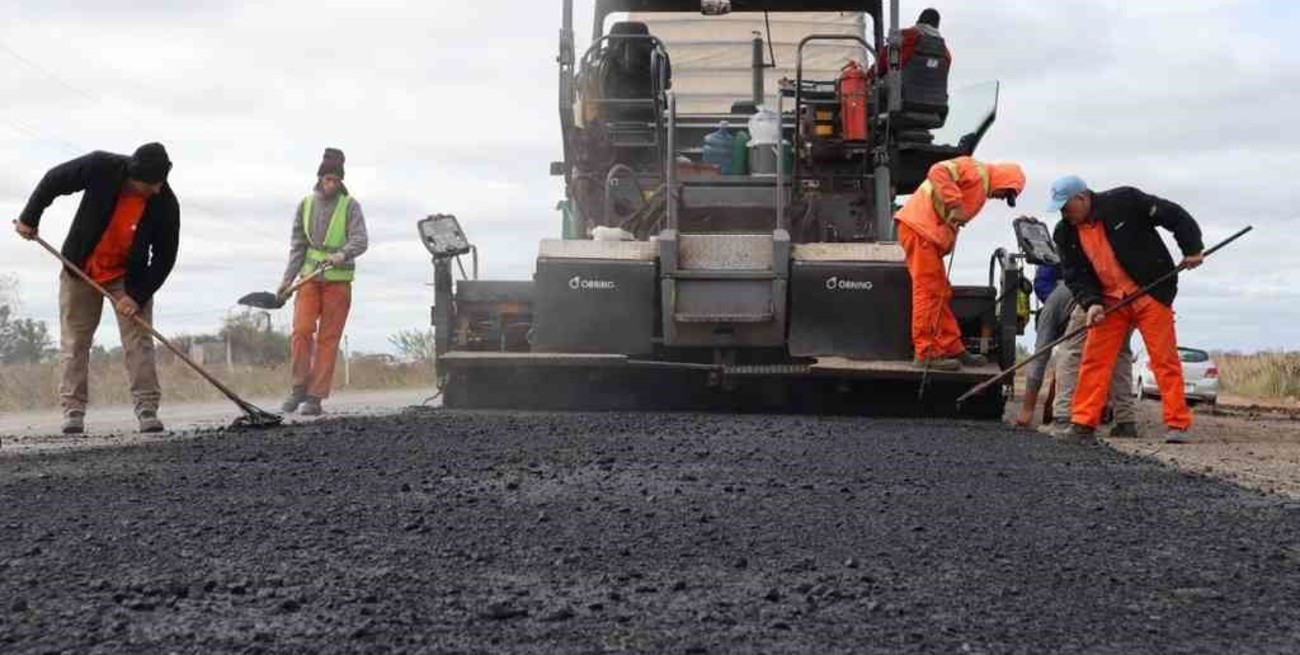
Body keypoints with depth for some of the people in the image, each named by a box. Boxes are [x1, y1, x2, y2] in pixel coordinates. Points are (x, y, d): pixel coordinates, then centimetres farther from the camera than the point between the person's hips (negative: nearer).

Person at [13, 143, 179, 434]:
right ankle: (73, 410, 6)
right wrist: (29, 218, -3)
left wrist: (138, 295, -21)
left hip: (129, 276, 0)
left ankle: (147, 410, -6)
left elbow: (165, 257, -15)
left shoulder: (165, 204, -23)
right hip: (80, 269, 0)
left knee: (139, 341, -8)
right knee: (74, 341, 2)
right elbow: (53, 181, -9)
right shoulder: (101, 168, -26)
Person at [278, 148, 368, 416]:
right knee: (301, 330, -12)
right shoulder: (306, 205, 9)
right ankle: (300, 387, 2)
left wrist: (342, 255, -32)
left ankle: (316, 397, 0)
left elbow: (360, 240, -12)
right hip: (310, 277, 2)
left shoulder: (350, 205, -1)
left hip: (338, 280, -2)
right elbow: (298, 244, 12)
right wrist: (288, 278, 5)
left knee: (328, 338, -3)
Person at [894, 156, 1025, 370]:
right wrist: (954, 205, -24)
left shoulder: (980, 190, 26)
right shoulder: (975, 170, -4)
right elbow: (938, 173, -20)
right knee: (928, 293, -9)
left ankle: (952, 350, 20)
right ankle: (925, 355, -8)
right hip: (919, 227, -11)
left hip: (931, 234, 11)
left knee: (941, 295, 14)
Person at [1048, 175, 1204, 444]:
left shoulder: (1124, 202, -14)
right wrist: (1091, 303, -14)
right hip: (1109, 301, 5)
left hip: (1150, 294, -5)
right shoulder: (1065, 234, 2)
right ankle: (1083, 424, 2)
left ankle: (1178, 424, -1)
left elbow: (1175, 216, -9)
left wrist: (1192, 249, -11)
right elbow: (1074, 275, 1)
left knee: (1165, 358, -4)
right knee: (1093, 359, -1)